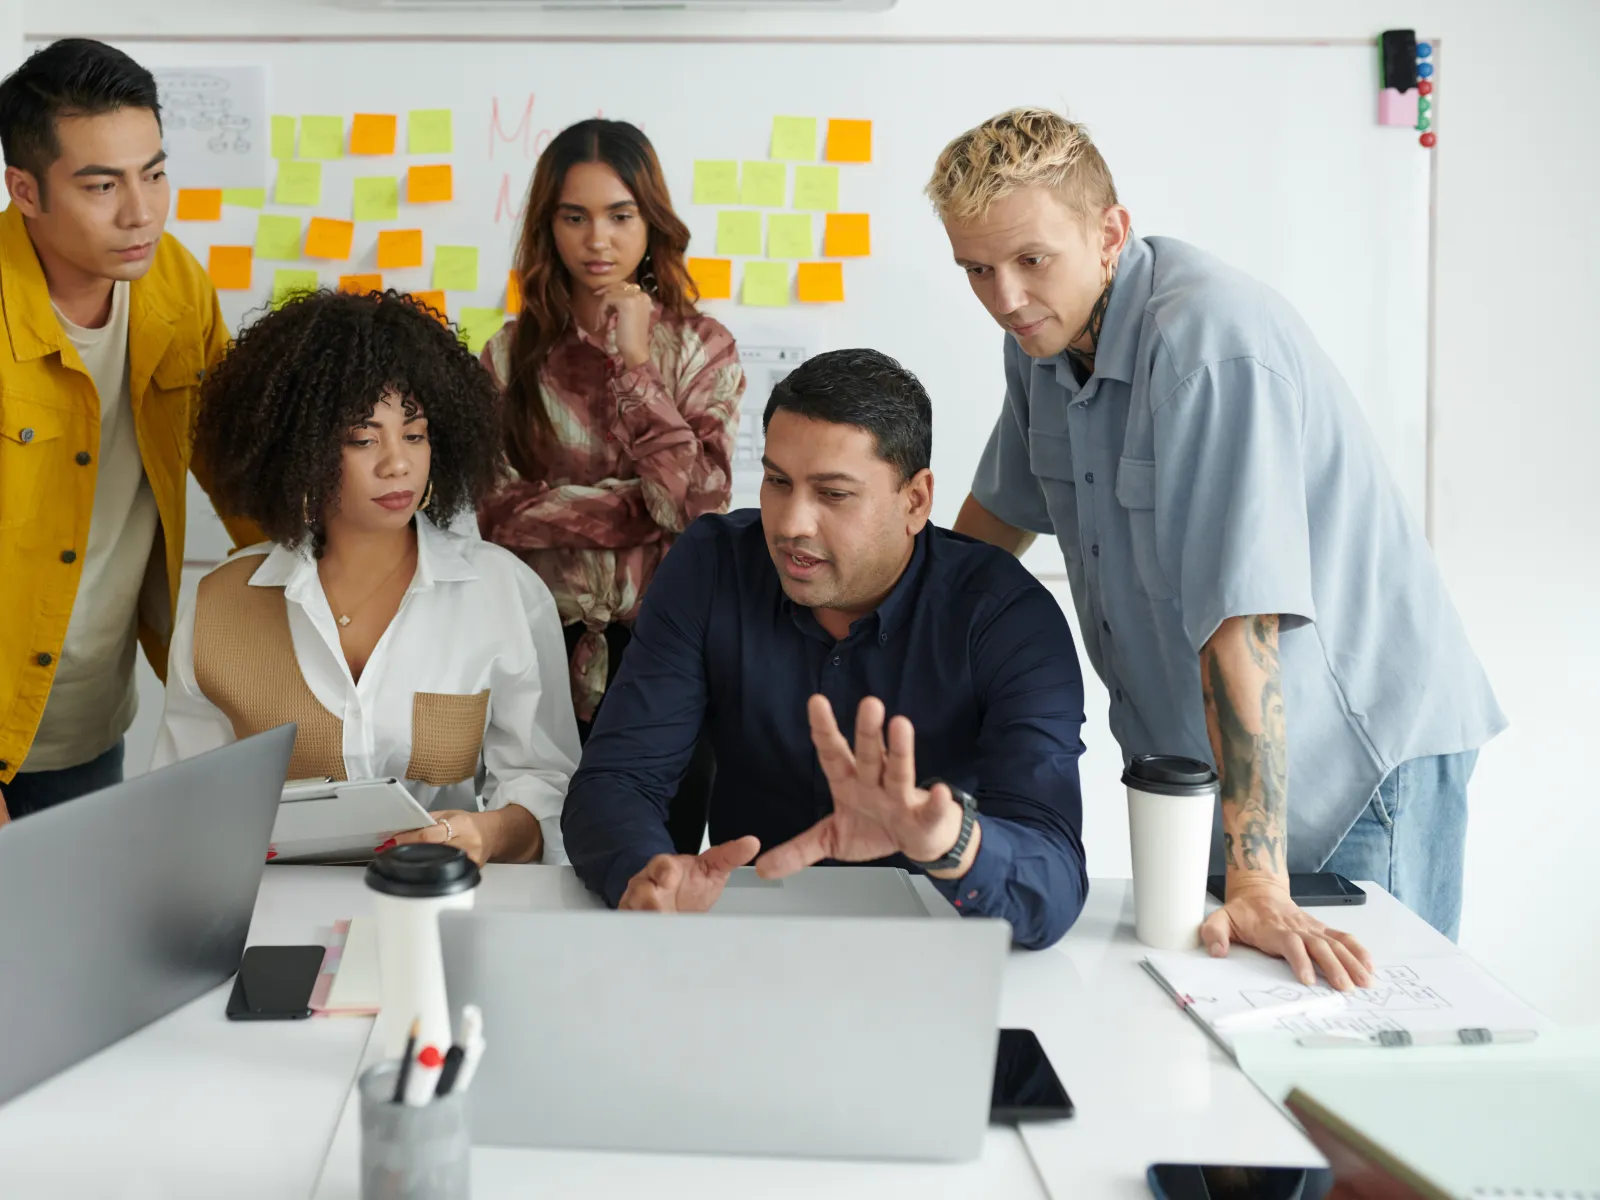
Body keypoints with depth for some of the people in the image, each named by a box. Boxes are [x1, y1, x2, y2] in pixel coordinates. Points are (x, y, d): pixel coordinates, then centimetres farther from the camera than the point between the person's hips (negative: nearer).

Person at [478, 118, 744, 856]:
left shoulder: (701, 348, 0)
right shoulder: (512, 354, 3)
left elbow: (700, 503, -13)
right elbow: (499, 509, -7)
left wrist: (634, 366, -12)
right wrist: (646, 509, -12)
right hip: (552, 650, 1)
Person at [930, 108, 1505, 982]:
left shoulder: (1208, 340, -27)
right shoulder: (1043, 333, 0)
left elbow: (1241, 619, -34)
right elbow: (1002, 511, 18)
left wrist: (1258, 885, -37)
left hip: (1354, 750, -7)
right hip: (1191, 754, 8)